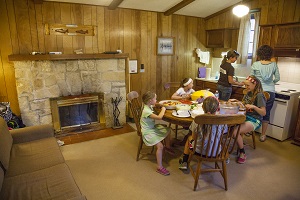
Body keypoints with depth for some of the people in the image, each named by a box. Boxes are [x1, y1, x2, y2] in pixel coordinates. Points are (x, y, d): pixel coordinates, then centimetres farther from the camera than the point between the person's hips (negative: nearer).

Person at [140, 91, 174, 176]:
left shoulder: (149, 107, 0)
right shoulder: (146, 111, -30)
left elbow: (153, 105, 29)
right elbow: (159, 117, -37)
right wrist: (163, 109, -19)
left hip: (153, 128, 10)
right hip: (148, 132, -10)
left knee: (168, 130, 19)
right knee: (160, 146, -24)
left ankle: (167, 147, 41)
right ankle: (159, 167, -14)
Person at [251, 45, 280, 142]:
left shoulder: (255, 65, -4)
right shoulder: (274, 65, 1)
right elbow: (277, 78, 8)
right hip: (270, 92, 1)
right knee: (266, 113, 10)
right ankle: (263, 135, 18)